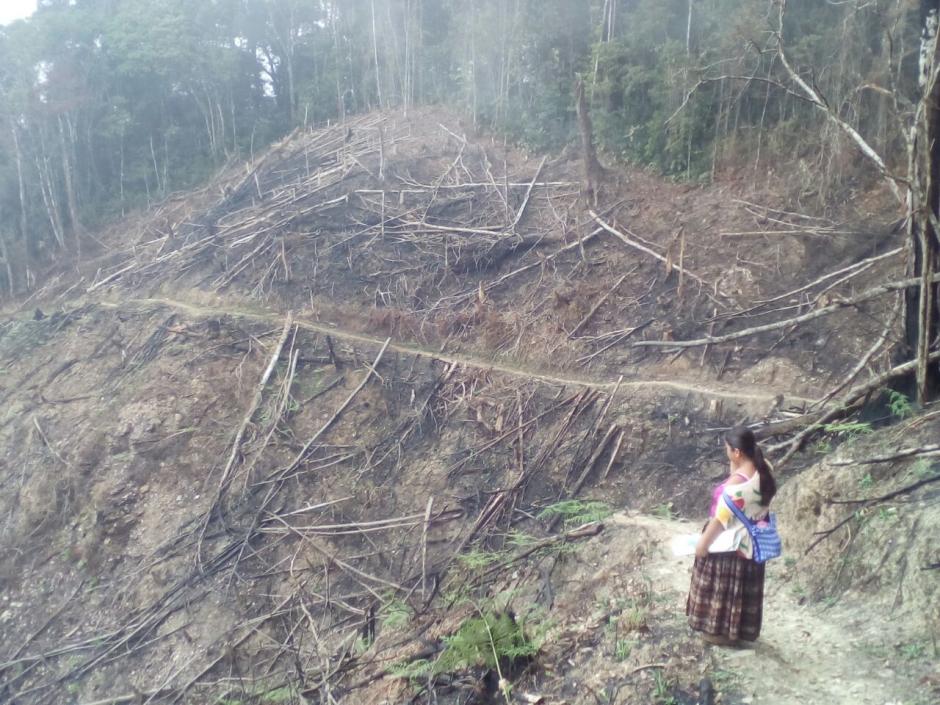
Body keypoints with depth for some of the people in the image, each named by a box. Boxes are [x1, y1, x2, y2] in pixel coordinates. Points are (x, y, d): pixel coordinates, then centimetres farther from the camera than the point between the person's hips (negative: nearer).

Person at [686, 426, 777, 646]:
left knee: (726, 586, 12)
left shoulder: (738, 482, -32)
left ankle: (724, 632, 28)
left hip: (732, 544, -8)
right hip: (752, 541, 8)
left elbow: (722, 518, -25)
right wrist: (735, 466, -4)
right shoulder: (765, 469, -7)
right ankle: (740, 629, 39)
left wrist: (704, 542, -13)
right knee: (743, 586, 23)